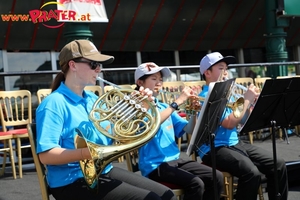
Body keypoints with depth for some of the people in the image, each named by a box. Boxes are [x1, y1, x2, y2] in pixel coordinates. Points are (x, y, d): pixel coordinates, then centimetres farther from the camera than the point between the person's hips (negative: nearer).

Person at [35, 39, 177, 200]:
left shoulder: (92, 99, 12)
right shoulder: (54, 103, -14)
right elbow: (46, 155, -22)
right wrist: (87, 153, -33)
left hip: (103, 171, 8)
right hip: (73, 181, -8)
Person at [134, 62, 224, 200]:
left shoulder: (164, 107, 16)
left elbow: (189, 130, 11)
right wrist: (178, 102, -24)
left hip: (175, 160, 7)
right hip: (154, 165, -7)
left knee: (216, 177, -7)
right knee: (196, 183, -26)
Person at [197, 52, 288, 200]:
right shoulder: (206, 97, -13)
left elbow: (242, 119, 17)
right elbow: (229, 123, -22)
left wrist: (252, 102, 0)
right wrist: (247, 99, -14)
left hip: (236, 144, 9)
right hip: (215, 148, -8)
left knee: (278, 165, -4)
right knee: (252, 173, -31)